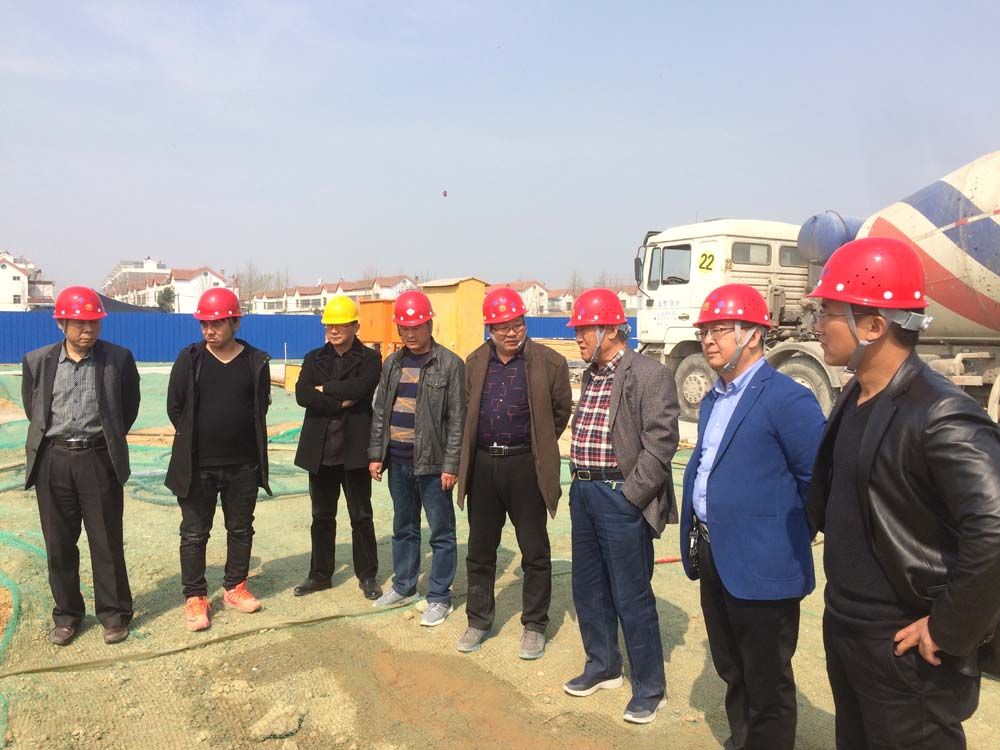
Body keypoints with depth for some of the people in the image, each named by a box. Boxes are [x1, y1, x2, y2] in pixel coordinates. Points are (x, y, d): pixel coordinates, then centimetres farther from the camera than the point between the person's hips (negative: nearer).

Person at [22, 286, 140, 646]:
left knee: (107, 541, 5)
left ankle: (114, 612, 19)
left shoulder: (119, 359, -4)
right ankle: (67, 613, 26)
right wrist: (55, 438, 12)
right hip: (52, 460, 2)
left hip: (99, 459, -2)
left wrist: (109, 440, 8)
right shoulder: (36, 361, 1)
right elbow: (31, 408, 14)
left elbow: (129, 407, 7)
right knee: (59, 543, 11)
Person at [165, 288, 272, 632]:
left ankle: (235, 587, 30)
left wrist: (243, 441, 8)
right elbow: (175, 407, 3)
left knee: (241, 529, 14)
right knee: (194, 533, 6)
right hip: (198, 465, -1)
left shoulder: (256, 362, -1)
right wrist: (195, 440, 8)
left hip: (243, 465, 2)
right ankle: (195, 597, 18)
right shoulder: (189, 359, -3)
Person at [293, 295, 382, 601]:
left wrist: (325, 389, -11)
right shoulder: (314, 358, 9)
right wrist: (340, 402, -14)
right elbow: (302, 394, -7)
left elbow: (361, 387, -21)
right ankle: (320, 573, 27)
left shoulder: (369, 358, -1)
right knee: (322, 516, 14)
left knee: (361, 516, 7)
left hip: (354, 449, -3)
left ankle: (367, 575, 20)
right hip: (320, 450, 3)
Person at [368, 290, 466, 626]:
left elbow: (457, 419, -10)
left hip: (432, 463, -5)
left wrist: (451, 465, -12)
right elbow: (380, 411, 14)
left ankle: (439, 597, 16)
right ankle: (403, 587, 33)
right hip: (397, 462, 6)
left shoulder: (450, 364, -8)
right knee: (403, 528, 18)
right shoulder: (392, 364, 10)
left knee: (441, 532, 4)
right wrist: (376, 454, 8)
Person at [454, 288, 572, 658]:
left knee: (535, 552, 7)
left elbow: (561, 411, 4)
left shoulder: (549, 362, -7)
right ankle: (479, 621, 30)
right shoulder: (475, 362, 5)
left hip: (524, 465, -4)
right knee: (480, 550, 14)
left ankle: (534, 626, 23)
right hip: (482, 464, 4)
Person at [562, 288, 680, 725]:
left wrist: (629, 496, -17)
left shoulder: (650, 375, -13)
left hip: (621, 497, -8)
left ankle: (650, 689, 19)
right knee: (587, 588, 17)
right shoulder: (591, 376, 12)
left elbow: (660, 443, -17)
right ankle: (602, 667, 36)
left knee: (631, 597, 2)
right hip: (584, 492, 8)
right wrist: (580, 483, 11)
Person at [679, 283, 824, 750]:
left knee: (767, 683, 9)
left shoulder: (786, 399, -17)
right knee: (731, 670, 23)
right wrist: (697, 538, 14)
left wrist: (791, 537, -8)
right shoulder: (713, 400, 11)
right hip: (714, 557, 9)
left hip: (761, 567, -8)